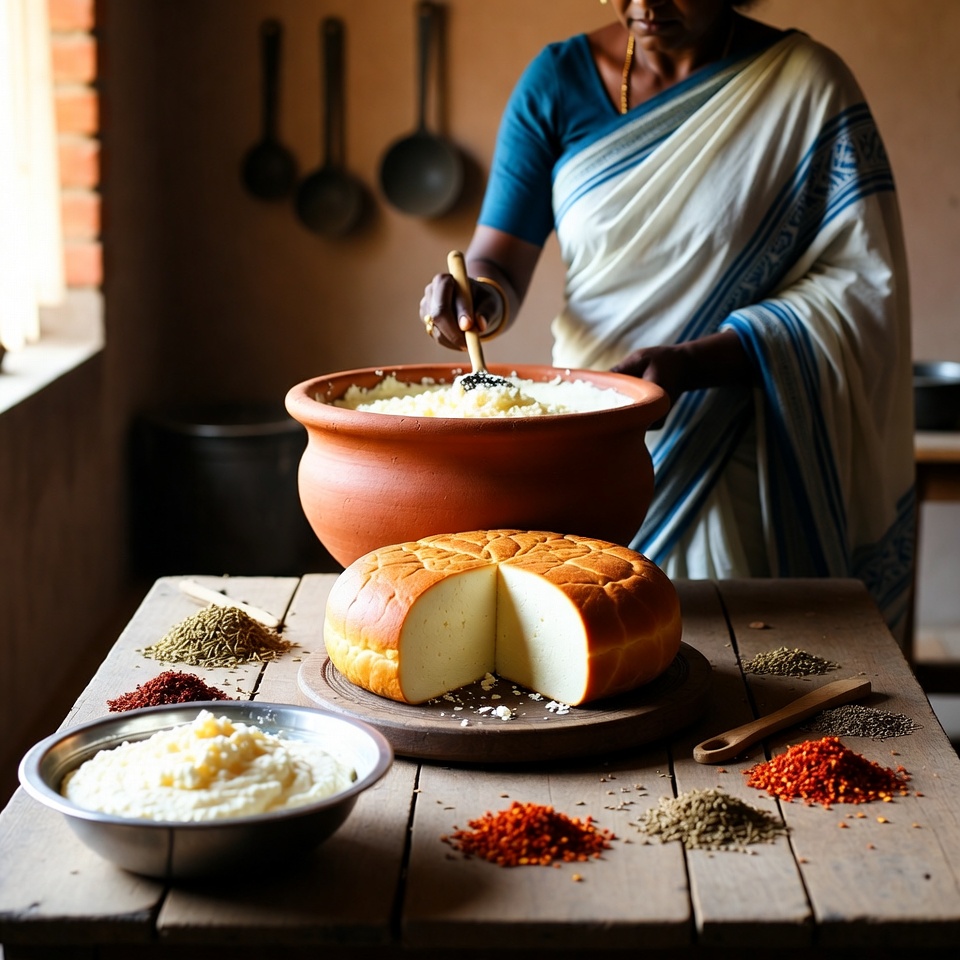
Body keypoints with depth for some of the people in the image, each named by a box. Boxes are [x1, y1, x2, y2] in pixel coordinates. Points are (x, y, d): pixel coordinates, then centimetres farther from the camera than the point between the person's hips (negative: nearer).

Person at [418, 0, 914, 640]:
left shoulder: (807, 83, -4)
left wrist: (691, 363, -21)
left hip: (738, 466, -2)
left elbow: (860, 282, -9)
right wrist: (479, 296, -20)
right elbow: (499, 260, 5)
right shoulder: (557, 81, 3)